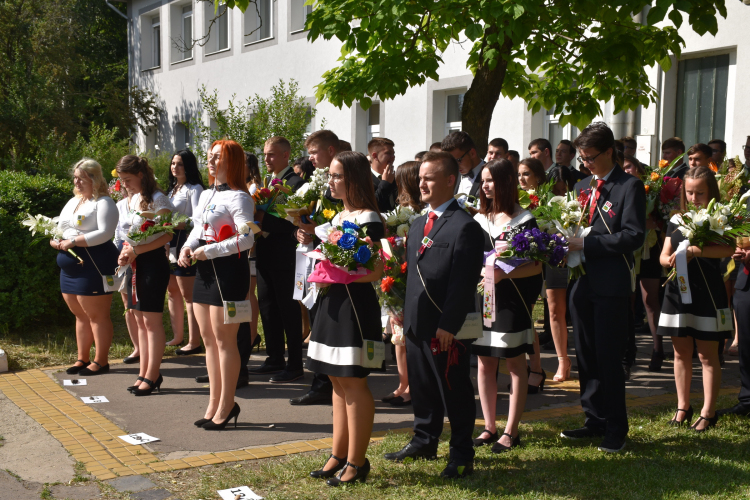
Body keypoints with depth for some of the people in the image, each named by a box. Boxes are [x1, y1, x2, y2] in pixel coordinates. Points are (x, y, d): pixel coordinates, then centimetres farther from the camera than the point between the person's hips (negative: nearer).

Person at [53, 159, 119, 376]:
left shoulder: (103, 202, -6)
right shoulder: (72, 202, 19)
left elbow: (105, 233, -19)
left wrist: (73, 241, -20)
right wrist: (56, 242, -2)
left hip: (93, 266, -8)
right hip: (70, 266, 8)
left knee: (97, 316, -3)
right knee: (80, 315, 13)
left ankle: (101, 361, 5)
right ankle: (83, 359, 22)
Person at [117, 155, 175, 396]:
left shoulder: (157, 199, -11)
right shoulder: (131, 200, 14)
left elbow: (167, 235, -18)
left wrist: (136, 251, -19)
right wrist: (125, 253, 3)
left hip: (153, 261, -8)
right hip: (134, 265, 8)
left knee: (151, 320, -5)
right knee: (140, 321, 10)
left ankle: (152, 375, 1)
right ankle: (144, 373, 16)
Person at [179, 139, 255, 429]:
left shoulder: (238, 197, -12)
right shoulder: (205, 195, 16)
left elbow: (246, 239, -21)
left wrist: (208, 251, -20)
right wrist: (187, 248, 4)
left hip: (228, 270, -9)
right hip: (205, 271, 9)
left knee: (224, 339, -4)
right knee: (208, 338, 12)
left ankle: (226, 406, 6)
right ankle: (214, 403, 22)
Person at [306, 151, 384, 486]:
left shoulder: (369, 220, -12)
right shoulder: (337, 217, 15)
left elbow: (376, 271, -18)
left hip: (356, 304, -9)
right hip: (332, 302, 9)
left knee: (353, 383, -3)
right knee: (338, 383, 13)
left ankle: (356, 462, 7)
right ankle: (339, 455, 22)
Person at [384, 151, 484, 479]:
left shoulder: (465, 227, -12)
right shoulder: (418, 224, 16)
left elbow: (463, 283, -16)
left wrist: (448, 325, -19)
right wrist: (404, 313, 12)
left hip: (446, 328, -8)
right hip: (416, 323, 8)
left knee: (454, 390, 3)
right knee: (420, 386, 17)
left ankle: (462, 455, 15)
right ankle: (424, 441, 33)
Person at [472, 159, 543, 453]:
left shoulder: (524, 220, -5)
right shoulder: (479, 219, 10)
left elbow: (536, 265, -10)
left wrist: (503, 273, -22)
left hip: (512, 301, -5)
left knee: (515, 365, 2)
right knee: (484, 363, 8)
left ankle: (511, 431, 9)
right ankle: (489, 427, 18)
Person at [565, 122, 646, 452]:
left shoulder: (630, 187, -5)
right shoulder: (582, 187, 17)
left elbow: (634, 236, -14)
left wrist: (587, 243, -19)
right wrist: (568, 244, 1)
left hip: (612, 285, -7)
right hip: (582, 282, 7)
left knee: (608, 359, -3)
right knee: (586, 357, 12)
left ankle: (615, 429, 8)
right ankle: (595, 421, 23)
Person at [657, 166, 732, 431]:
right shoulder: (676, 221, 10)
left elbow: (729, 248, -21)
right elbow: (664, 254, 9)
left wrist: (695, 251, -31)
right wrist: (669, 260, -14)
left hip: (707, 295, -4)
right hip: (678, 291, 4)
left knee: (708, 356, 2)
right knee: (681, 353, 11)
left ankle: (708, 412, 10)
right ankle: (683, 407, 22)